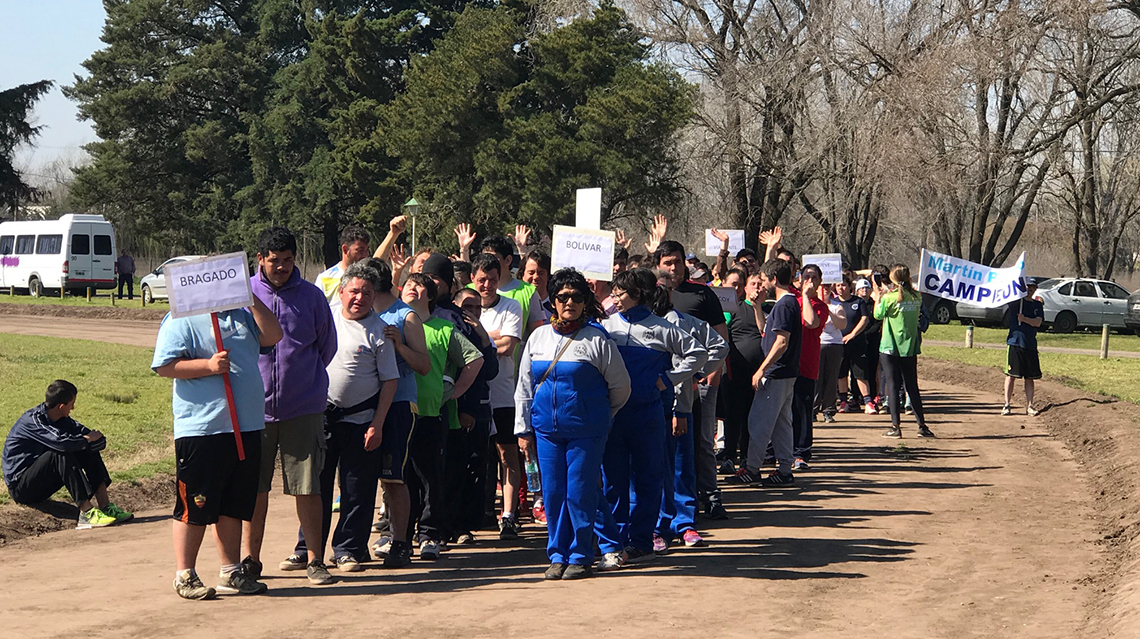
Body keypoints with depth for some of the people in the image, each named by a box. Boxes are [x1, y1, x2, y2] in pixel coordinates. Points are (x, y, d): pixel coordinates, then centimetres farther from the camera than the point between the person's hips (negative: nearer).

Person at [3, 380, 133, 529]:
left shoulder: (62, 420, 5)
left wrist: (85, 441, -20)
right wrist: (87, 439, -17)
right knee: (62, 454, -31)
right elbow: (62, 443, -36)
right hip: (20, 487, -8)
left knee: (88, 450, -4)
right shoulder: (33, 419, -20)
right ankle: (86, 512, -37)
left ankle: (104, 505, -15)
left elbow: (100, 441, 0)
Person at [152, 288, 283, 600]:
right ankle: (184, 575, 9)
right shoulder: (181, 320, -7)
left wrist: (252, 299, 0)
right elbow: (164, 365, -14)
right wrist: (208, 365, -23)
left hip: (245, 428, 7)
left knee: (234, 505, 13)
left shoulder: (242, 314, 16)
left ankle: (232, 573, 22)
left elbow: (272, 335, 6)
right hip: (201, 430, -7)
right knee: (195, 507, -1)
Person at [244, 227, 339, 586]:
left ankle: (314, 559, 7)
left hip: (303, 408, 0)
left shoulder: (312, 296, 4)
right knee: (254, 487, 5)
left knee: (307, 486, -1)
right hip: (255, 406, 0)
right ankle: (250, 559, 16)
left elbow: (327, 346, 14)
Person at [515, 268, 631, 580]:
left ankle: (580, 556, 6)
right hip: (546, 428, 4)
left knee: (580, 493, -4)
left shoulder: (597, 339, -3)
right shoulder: (538, 338, 9)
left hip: (586, 430, -4)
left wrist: (599, 415, 15)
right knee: (552, 492, 4)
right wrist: (523, 428, 11)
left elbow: (620, 386, 5)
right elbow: (524, 387, 14)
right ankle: (557, 555, 14)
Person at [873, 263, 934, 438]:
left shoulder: (890, 298, -13)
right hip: (910, 347, 4)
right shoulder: (916, 297, 1)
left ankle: (895, 427, -3)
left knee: (893, 385, 0)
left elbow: (878, 315, -3)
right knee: (912, 387, 12)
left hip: (890, 347, -4)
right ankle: (922, 426, 12)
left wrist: (878, 297, 12)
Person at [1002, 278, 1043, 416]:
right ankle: (1007, 405, 1)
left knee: (1030, 377, 5)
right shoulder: (1015, 301, 5)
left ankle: (1029, 406, 10)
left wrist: (1025, 319, -18)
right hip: (1015, 342, -4)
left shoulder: (1038, 305, 11)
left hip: (1031, 344, 4)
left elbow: (1038, 322, -2)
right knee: (1011, 375, -3)